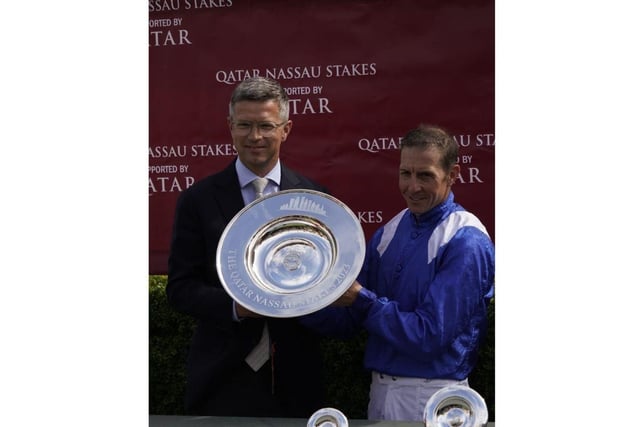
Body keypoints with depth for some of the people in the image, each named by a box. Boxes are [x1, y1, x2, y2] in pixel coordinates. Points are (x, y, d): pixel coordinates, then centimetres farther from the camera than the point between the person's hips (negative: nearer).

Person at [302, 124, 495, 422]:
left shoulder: (466, 243, -15)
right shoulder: (388, 233, 5)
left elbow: (430, 336, -21)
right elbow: (349, 322, 5)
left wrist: (361, 299, -20)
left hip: (432, 398, -6)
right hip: (380, 391, 6)